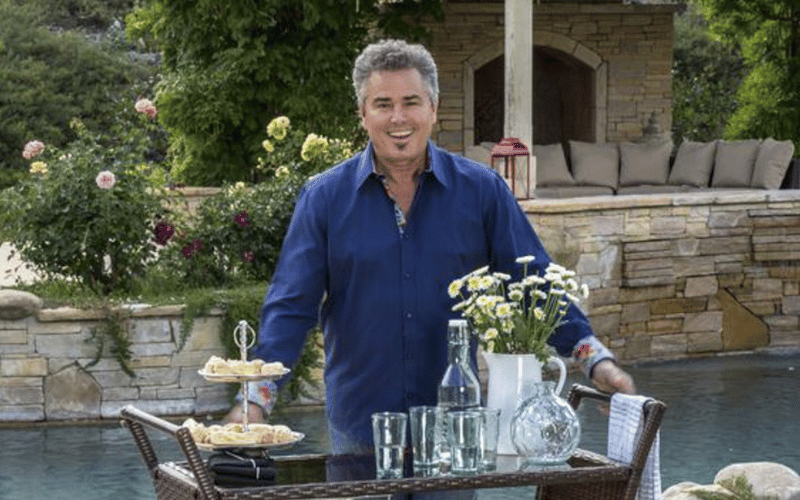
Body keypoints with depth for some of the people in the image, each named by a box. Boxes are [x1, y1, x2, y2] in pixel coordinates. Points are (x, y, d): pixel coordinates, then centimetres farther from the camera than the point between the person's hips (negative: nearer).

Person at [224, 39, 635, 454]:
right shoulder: (324, 198, 0)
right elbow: (291, 306, -2)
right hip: (358, 430, 0)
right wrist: (254, 399, -12)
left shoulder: (481, 191, 1)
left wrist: (596, 360, -6)